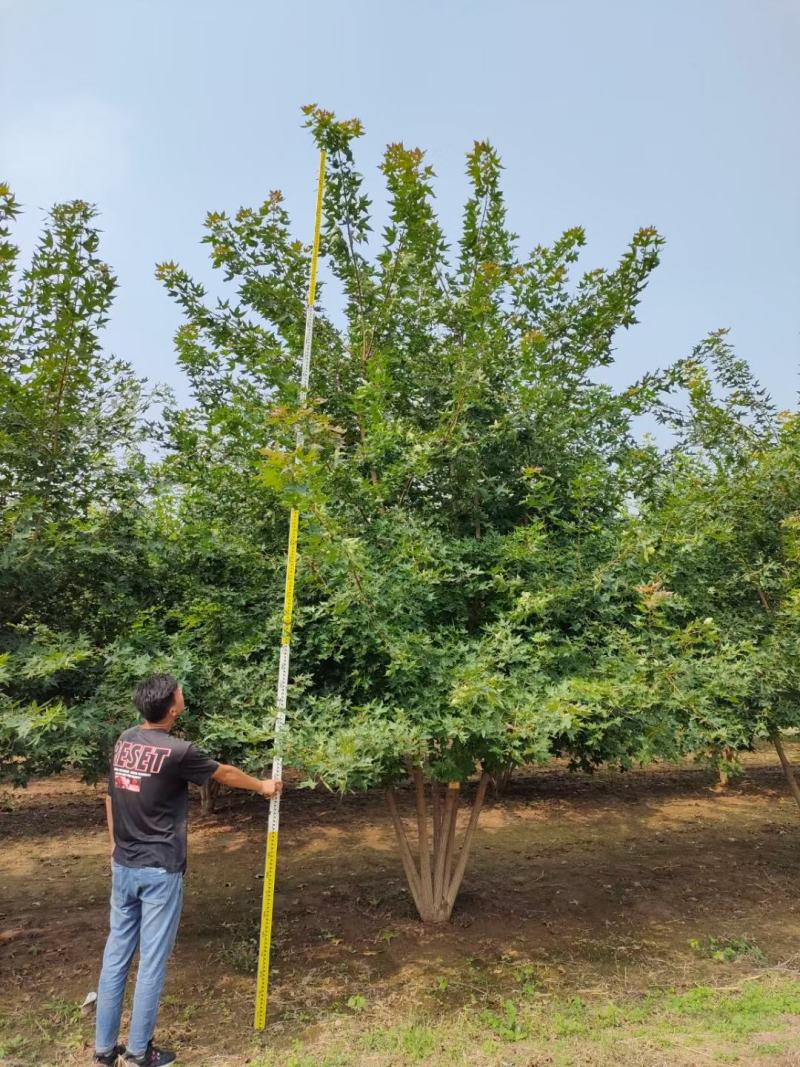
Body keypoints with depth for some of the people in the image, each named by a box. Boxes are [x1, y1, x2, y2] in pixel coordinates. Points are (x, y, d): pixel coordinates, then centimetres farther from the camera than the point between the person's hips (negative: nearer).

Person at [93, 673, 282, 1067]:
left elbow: (111, 796, 11)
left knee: (116, 954, 16)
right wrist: (263, 786, 12)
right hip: (160, 871, -6)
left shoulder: (124, 741, 0)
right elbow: (224, 773, -4)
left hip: (124, 867, 7)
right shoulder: (176, 751, -20)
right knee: (152, 960, 8)